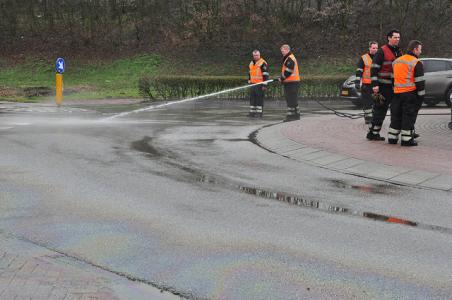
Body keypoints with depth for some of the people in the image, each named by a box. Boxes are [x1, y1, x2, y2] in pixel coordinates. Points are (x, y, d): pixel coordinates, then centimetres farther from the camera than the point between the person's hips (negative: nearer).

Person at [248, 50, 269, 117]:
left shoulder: (263, 63, -9)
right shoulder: (251, 63, 15)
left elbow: (266, 75, -12)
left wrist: (264, 85, -15)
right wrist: (249, 81, 24)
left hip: (260, 85, -8)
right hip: (253, 84, 8)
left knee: (259, 99, -5)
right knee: (252, 98, 9)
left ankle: (259, 112, 0)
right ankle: (252, 112, 15)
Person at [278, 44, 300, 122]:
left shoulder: (290, 59, -14)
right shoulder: (287, 58, 21)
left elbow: (288, 71, -20)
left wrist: (282, 78, -10)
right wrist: (282, 78, 11)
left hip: (291, 82, -11)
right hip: (291, 82, 11)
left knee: (291, 99, -11)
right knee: (293, 100, 15)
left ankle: (290, 115, -12)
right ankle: (296, 114, 21)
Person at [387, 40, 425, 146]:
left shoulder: (396, 61, 13)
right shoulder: (416, 63, -9)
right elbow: (419, 81, -11)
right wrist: (421, 95, -6)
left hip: (397, 93, 6)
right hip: (410, 93, -6)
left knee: (396, 115, 13)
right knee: (409, 116, -1)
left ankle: (392, 137, 18)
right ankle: (407, 139, 0)